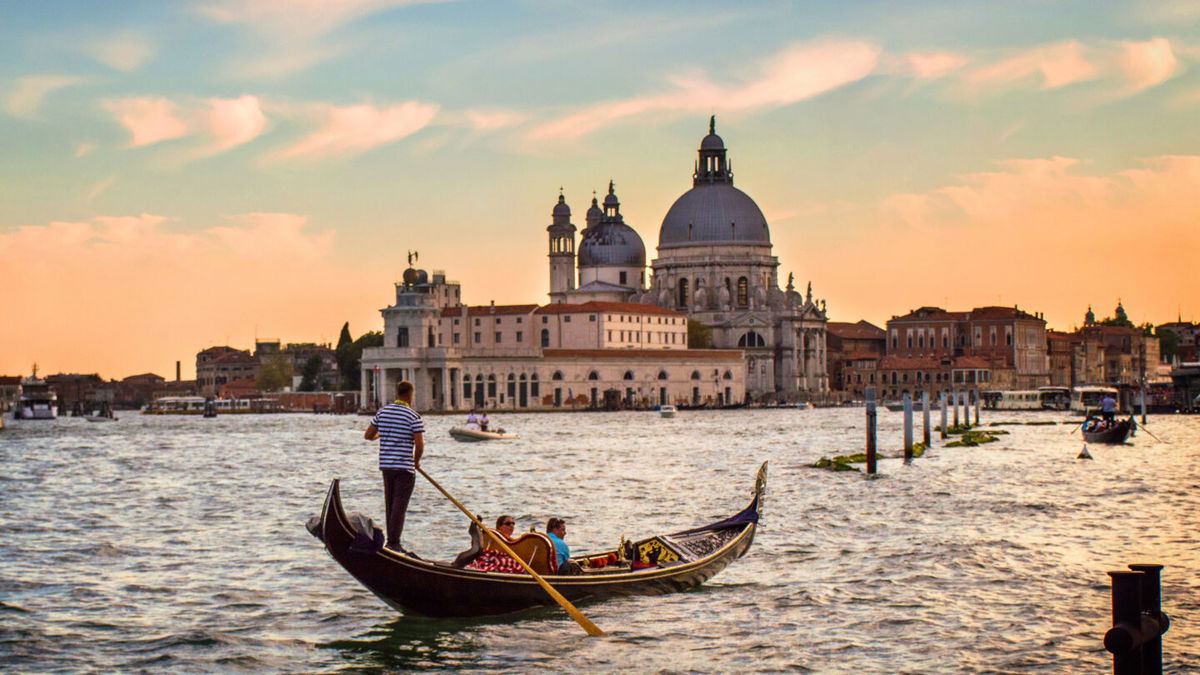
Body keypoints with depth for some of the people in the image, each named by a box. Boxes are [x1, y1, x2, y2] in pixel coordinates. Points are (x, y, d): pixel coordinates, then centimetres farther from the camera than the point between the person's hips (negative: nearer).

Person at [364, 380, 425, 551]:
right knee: (400, 506, -5)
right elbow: (419, 444, -16)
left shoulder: (382, 412, 6)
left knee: (390, 504, 15)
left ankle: (391, 540, 21)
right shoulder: (414, 416, -11)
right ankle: (394, 543, -9)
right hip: (405, 467, -6)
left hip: (385, 465, 6)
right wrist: (416, 461, 3)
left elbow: (368, 435, 12)